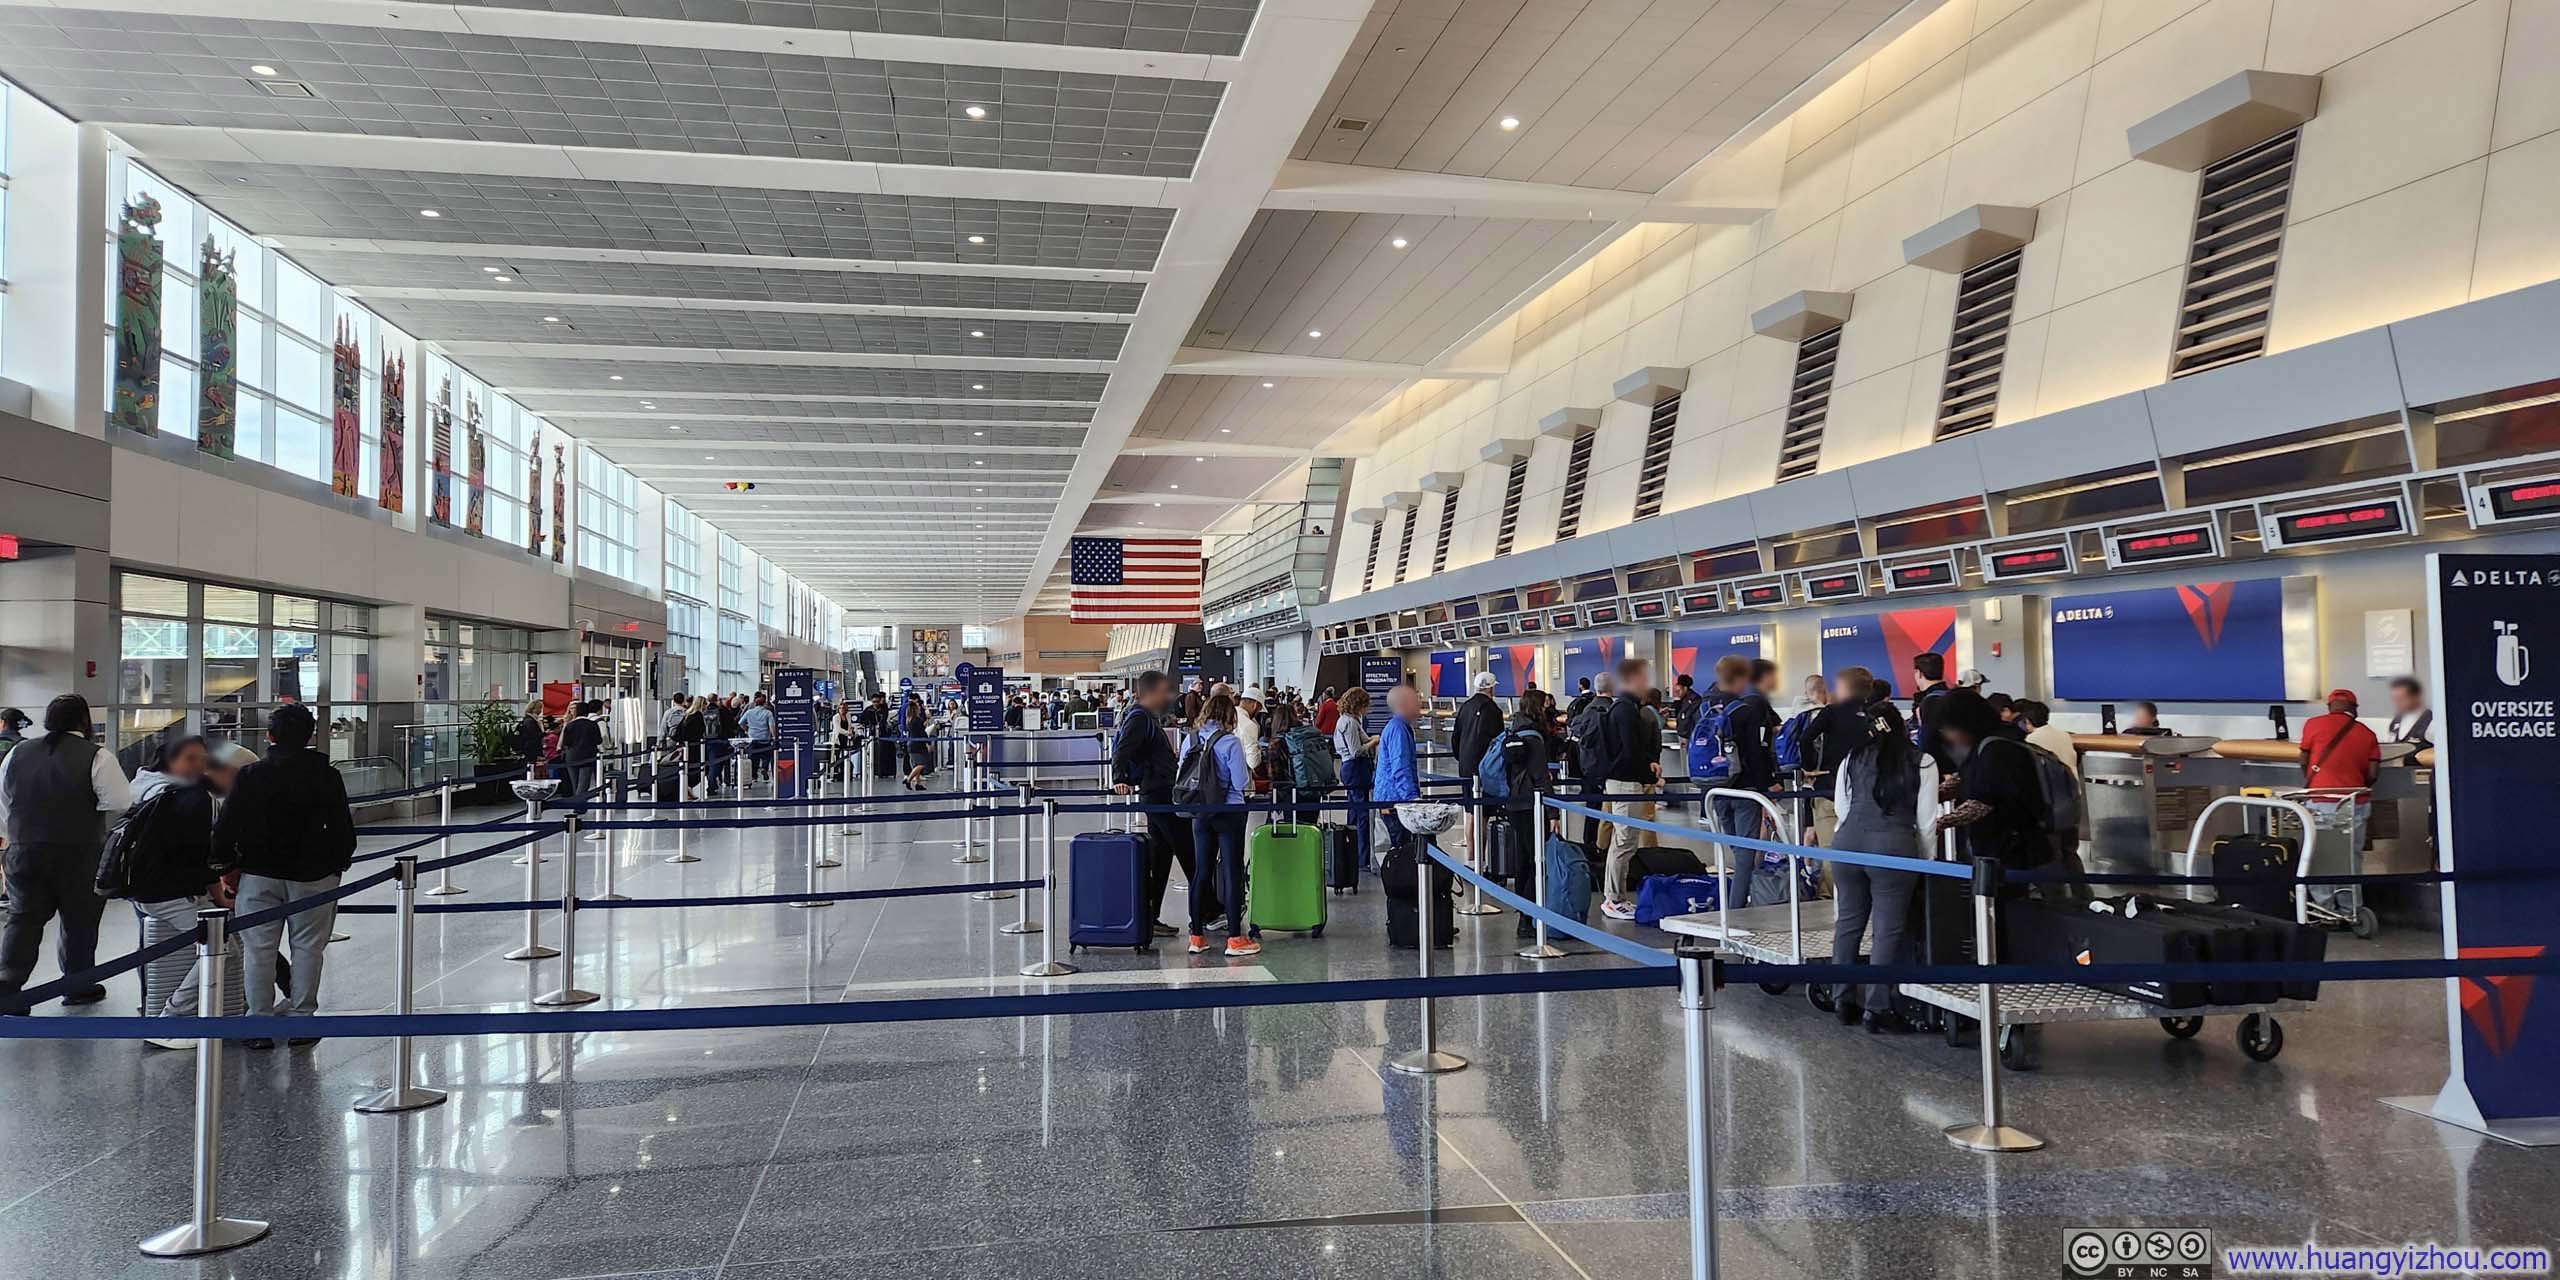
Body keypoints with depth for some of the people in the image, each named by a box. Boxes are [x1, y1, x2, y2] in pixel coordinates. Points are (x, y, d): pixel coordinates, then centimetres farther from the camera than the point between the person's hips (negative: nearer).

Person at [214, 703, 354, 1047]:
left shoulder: (250, 776, -4)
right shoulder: (327, 777, -5)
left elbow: (226, 828, -4)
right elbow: (344, 829, -2)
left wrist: (227, 862, 11)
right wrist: (339, 863, 14)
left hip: (259, 875, 0)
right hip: (313, 876, 0)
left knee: (259, 949, 7)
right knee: (307, 948, 8)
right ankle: (301, 1021, 11)